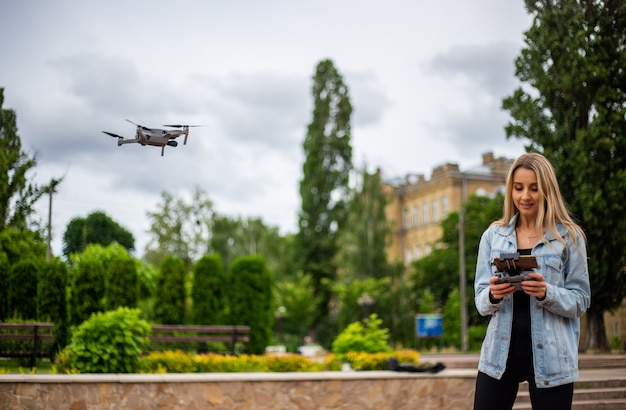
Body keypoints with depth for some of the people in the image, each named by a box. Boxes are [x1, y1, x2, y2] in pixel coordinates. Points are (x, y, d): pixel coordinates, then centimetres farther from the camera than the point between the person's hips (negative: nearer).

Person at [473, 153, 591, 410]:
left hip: (550, 358, -2)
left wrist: (547, 293, -20)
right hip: (500, 353, 2)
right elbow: (480, 299, 6)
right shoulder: (493, 235, 7)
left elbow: (581, 300, -1)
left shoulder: (569, 236, -1)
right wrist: (492, 295, -17)